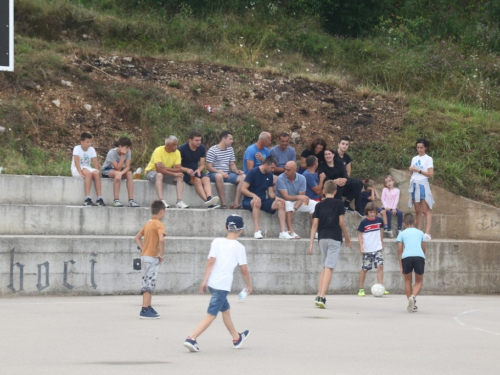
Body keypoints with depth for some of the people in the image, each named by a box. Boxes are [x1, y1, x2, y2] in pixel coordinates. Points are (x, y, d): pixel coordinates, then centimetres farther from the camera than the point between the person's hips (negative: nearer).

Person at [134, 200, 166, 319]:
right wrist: (162, 255, -17)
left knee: (148, 284, 14)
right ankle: (145, 310, -10)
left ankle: (148, 308, 20)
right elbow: (161, 239, -28)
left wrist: (143, 249, 14)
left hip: (145, 256, 8)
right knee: (149, 284, -8)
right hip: (152, 257, -8)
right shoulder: (159, 224, -12)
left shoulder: (148, 223, 14)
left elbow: (138, 237, 22)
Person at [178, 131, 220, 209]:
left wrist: (198, 170, -17)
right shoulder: (182, 149, -9)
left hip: (196, 171, 4)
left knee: (206, 179, -27)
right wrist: (187, 170, -27)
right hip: (185, 173, -4)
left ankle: (209, 198, -52)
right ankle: (207, 201, -50)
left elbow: (202, 165, 8)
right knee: (197, 180, -33)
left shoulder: (202, 149, 4)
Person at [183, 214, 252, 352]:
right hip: (223, 285, -6)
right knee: (211, 315, -5)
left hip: (212, 282, 6)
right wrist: (248, 285, 13)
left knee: (226, 310, 23)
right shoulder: (239, 247, -4)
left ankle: (236, 338, 40)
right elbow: (244, 270, -1)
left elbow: (210, 262, -3)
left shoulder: (217, 242, 4)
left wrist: (204, 280, -4)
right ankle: (191, 339, -18)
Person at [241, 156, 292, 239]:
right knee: (257, 202, -41)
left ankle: (283, 232, -24)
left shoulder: (269, 175, 11)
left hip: (263, 201, 6)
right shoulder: (253, 172, -9)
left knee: (281, 203, -17)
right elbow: (243, 189, -14)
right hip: (249, 201, -6)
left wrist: (275, 197, -11)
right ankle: (257, 231, -44)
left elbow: (270, 192, 12)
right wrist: (254, 195, -31)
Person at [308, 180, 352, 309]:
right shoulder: (339, 203, 0)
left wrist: (311, 243, 3)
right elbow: (341, 222, -2)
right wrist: (347, 238, 9)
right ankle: (322, 297, -17)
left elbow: (315, 224, 3)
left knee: (325, 267, 17)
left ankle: (319, 296, 11)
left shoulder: (319, 205, 7)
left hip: (322, 238, 4)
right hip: (335, 238, -4)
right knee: (329, 268, -8)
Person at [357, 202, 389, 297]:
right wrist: (361, 246, -13)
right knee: (364, 269, 4)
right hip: (367, 250, -3)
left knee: (380, 266, -10)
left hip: (378, 248, 3)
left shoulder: (379, 220, 3)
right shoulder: (364, 222, -9)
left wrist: (382, 244, 22)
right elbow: (360, 234, -3)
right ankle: (361, 289, 15)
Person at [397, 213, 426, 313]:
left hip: (406, 257, -1)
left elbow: (400, 251, 13)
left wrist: (401, 266, 15)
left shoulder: (402, 234, 19)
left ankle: (411, 305, 14)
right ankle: (413, 297, -12)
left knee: (407, 280, 18)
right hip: (419, 257, 1)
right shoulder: (420, 233, 24)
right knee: (419, 281, 16)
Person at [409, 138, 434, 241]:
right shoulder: (414, 159, 17)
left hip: (423, 185, -6)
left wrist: (418, 170, -14)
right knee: (417, 211, 4)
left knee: (426, 210, -10)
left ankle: (427, 233, -18)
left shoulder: (428, 159, 0)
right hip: (414, 184, 6)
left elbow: (431, 174, -9)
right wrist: (411, 170, -1)